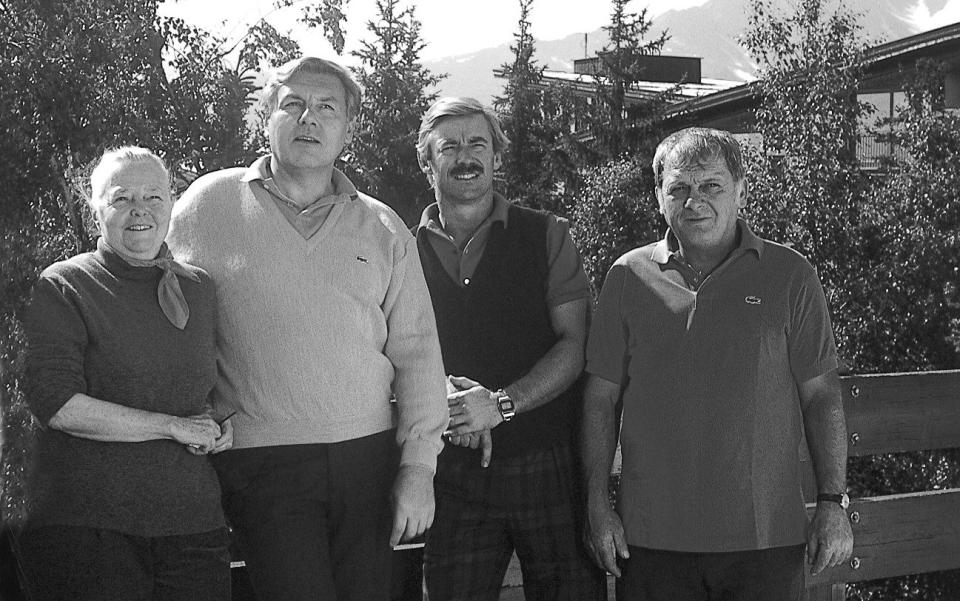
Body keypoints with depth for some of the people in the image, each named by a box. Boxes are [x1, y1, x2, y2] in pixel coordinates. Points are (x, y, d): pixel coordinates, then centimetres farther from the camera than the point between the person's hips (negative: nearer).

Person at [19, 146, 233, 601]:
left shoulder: (199, 289, 14)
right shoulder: (62, 288, -1)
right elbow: (56, 404, -13)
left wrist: (221, 427, 4)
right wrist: (174, 426, -13)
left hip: (192, 519, 4)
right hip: (82, 524, -4)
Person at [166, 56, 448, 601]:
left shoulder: (384, 229, 10)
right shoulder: (210, 203, 5)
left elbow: (417, 354, 7)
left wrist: (420, 466, 1)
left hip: (369, 456, 3)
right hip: (262, 462, -2)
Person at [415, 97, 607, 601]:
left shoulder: (546, 237, 4)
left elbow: (573, 347, -3)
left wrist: (501, 404, -17)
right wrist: (445, 395, -15)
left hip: (549, 462, -1)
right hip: (453, 475, 1)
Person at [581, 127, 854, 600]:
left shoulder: (789, 276, 2)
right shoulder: (629, 276, 4)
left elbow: (821, 396, 3)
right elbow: (601, 398, 6)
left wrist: (832, 504, -1)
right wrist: (597, 505, 2)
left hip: (765, 538, 0)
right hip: (652, 537, 1)